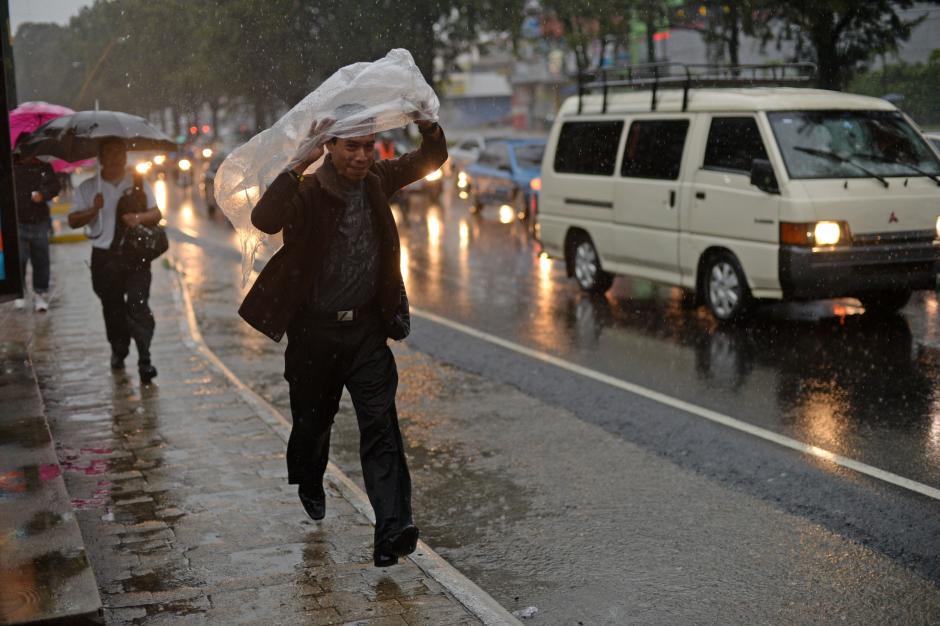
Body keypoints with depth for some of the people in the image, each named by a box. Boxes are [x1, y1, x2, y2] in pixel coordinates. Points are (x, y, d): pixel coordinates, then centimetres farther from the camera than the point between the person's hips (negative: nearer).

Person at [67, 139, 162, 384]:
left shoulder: (139, 184, 8)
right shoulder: (88, 188, 5)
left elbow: (156, 214, 7)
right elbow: (73, 220, 2)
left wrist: (139, 217, -14)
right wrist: (93, 210, -16)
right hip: (104, 256, 1)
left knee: (138, 306, -12)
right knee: (112, 308, 11)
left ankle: (144, 360, -13)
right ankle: (118, 352, 32)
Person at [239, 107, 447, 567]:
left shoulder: (376, 180, 1)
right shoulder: (307, 192, -14)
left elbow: (433, 158, 11)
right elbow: (264, 219, -34)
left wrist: (426, 123, -9)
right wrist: (300, 162, -38)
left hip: (367, 328, 2)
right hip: (314, 330, -2)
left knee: (380, 424, -9)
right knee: (313, 420, 16)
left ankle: (392, 529, -14)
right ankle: (308, 487, 46)